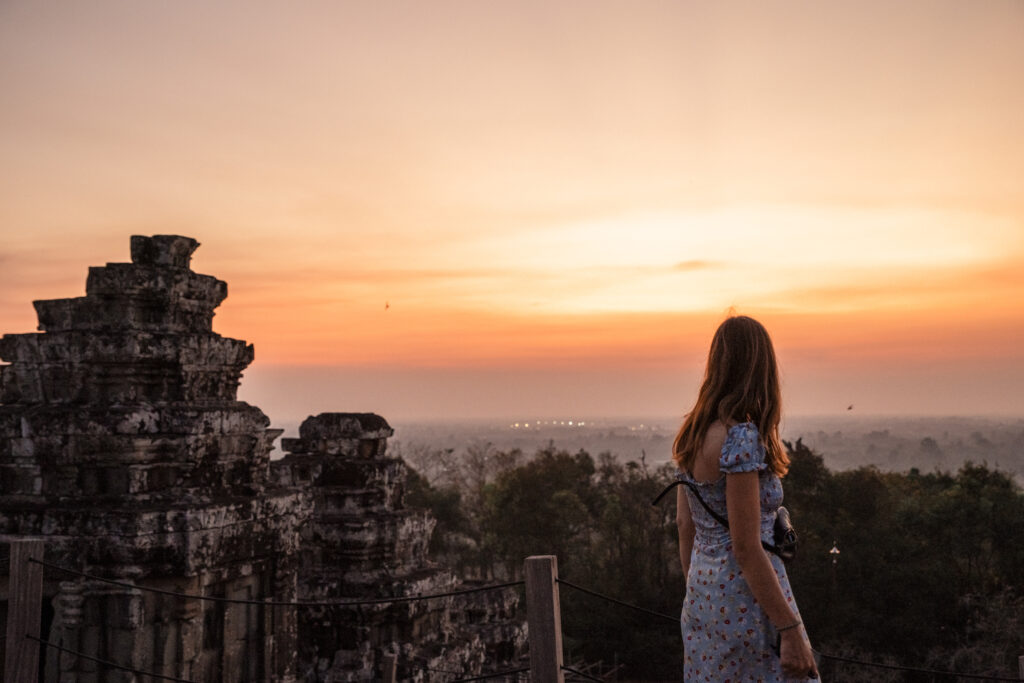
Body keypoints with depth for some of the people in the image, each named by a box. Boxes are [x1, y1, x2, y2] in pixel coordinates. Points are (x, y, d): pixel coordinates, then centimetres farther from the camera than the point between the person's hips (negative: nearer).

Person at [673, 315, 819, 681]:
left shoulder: (692, 432, 4)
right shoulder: (741, 437, -20)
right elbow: (746, 548, -21)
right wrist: (790, 630, -16)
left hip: (703, 591, 8)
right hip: (747, 601, -8)